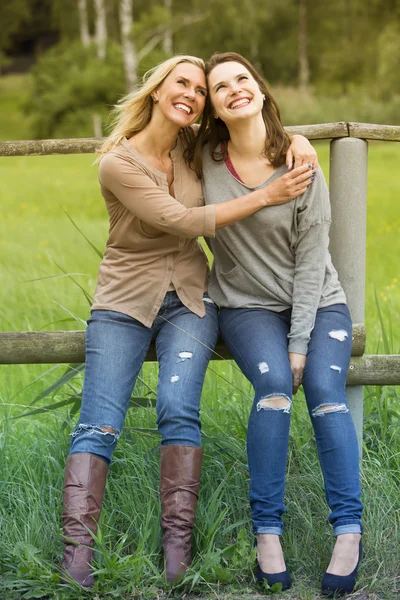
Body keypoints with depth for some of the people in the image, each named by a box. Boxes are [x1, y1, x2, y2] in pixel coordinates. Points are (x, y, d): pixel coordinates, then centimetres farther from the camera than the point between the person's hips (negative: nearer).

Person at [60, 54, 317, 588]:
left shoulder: (192, 145, 4)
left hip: (188, 298, 3)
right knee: (99, 425, -14)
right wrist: (266, 196, -18)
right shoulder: (118, 163, -12)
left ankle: (178, 553, -18)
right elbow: (183, 221, -18)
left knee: (178, 409, -19)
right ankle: (77, 555, -16)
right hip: (125, 301, -3)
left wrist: (295, 141, -2)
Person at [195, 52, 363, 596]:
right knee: (274, 382, -27)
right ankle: (267, 532, -24)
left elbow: (311, 259, -10)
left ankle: (349, 532, -24)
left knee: (325, 386, -25)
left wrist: (300, 341, -16)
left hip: (317, 302, 0)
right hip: (246, 304, 0)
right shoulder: (206, 160, -3)